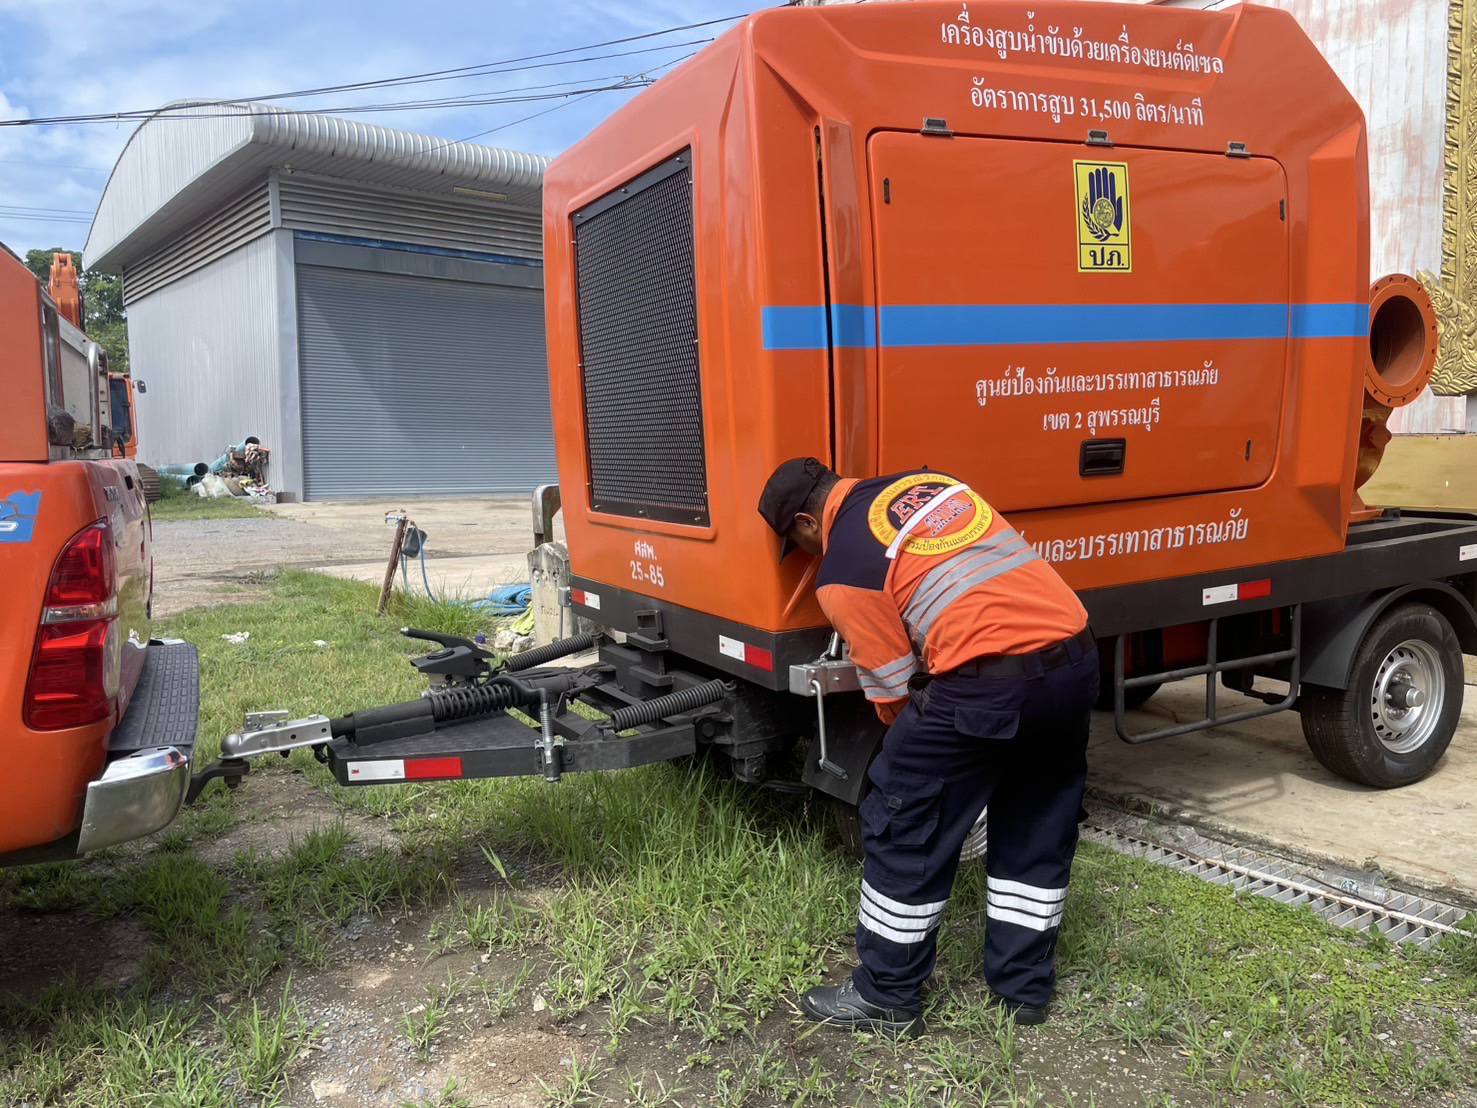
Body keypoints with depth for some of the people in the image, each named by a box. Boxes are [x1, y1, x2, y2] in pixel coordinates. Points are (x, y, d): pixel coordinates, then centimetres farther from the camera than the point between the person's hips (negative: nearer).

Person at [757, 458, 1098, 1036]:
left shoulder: (843, 570, -2)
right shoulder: (933, 482, 18)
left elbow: (893, 688, 3)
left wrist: (917, 743, 25)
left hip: (988, 682, -8)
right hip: (1076, 658, 8)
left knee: (904, 827, 10)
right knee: (1040, 825, 22)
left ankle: (886, 998, 22)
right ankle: (1024, 987, 35)